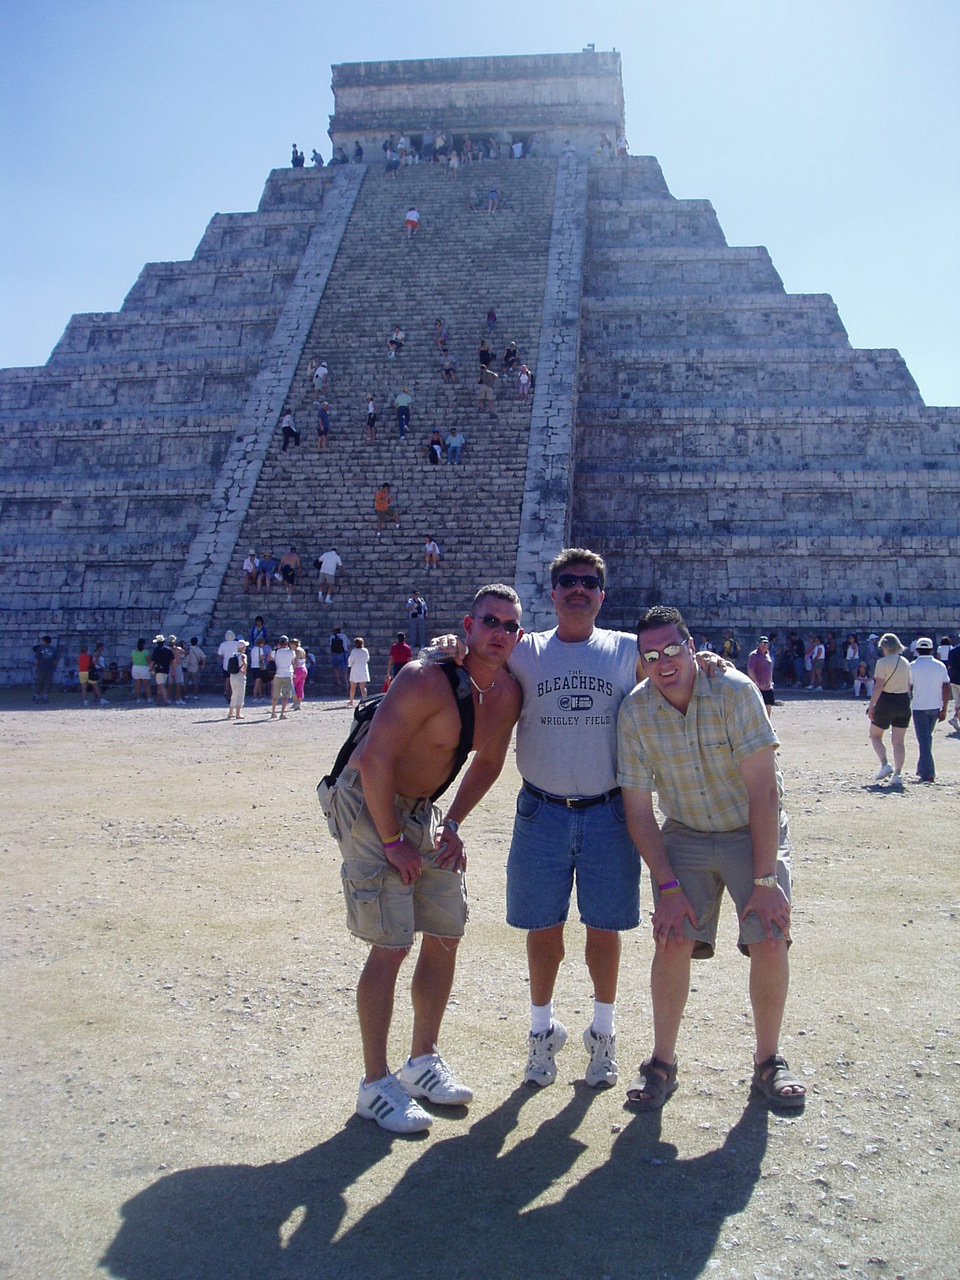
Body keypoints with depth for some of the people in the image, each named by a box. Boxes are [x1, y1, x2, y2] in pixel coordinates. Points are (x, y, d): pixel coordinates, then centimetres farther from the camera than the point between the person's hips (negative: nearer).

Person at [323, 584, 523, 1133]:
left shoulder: (508, 694, -2)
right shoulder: (428, 680, -26)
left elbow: (488, 761, 14)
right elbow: (375, 760, -28)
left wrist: (453, 824, 6)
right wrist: (392, 842, -21)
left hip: (421, 810, 8)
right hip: (368, 805, -8)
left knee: (446, 936, 10)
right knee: (392, 945, -10)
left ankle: (424, 1061, 27)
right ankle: (376, 1084, 3)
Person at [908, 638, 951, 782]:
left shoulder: (913, 666, -7)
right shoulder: (940, 666, 3)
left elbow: (907, 688, -9)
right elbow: (946, 688, 0)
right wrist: (944, 709, 5)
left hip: (919, 707, -4)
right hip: (935, 707, 4)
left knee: (923, 739, -3)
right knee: (928, 737, 20)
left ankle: (927, 773, -11)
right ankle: (922, 768, 26)